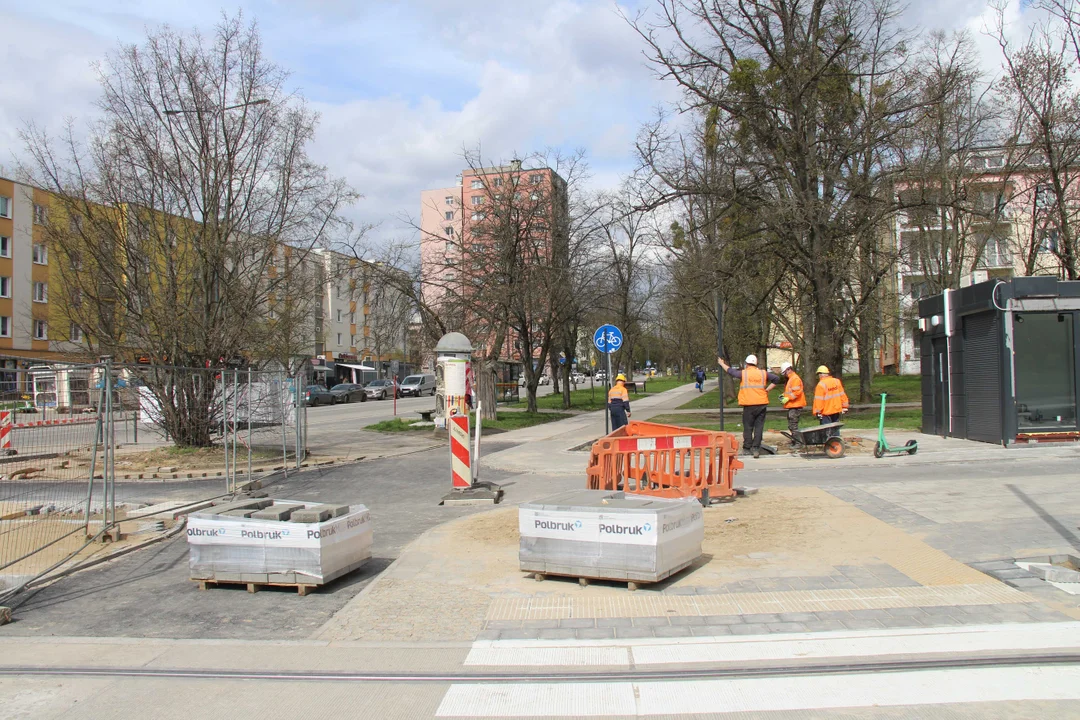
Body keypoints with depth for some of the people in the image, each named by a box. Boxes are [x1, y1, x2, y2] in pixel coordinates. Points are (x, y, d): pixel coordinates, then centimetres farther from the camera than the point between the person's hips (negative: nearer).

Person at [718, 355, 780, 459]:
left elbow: (730, 371, 9)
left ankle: (747, 448, 11)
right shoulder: (763, 373, 6)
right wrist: (767, 389, 8)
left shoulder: (743, 373, -2)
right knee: (759, 427, 3)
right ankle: (756, 449, -1)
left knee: (748, 427, 7)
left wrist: (722, 364, 26)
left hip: (749, 405, -2)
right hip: (762, 404, 2)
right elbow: (776, 378, 7)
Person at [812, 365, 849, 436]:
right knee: (835, 429, 16)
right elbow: (842, 395, 8)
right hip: (837, 410, 6)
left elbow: (819, 400, -16)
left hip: (826, 412, -6)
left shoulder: (821, 385, -16)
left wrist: (818, 412, -11)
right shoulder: (837, 381, 4)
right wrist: (844, 407, 15)